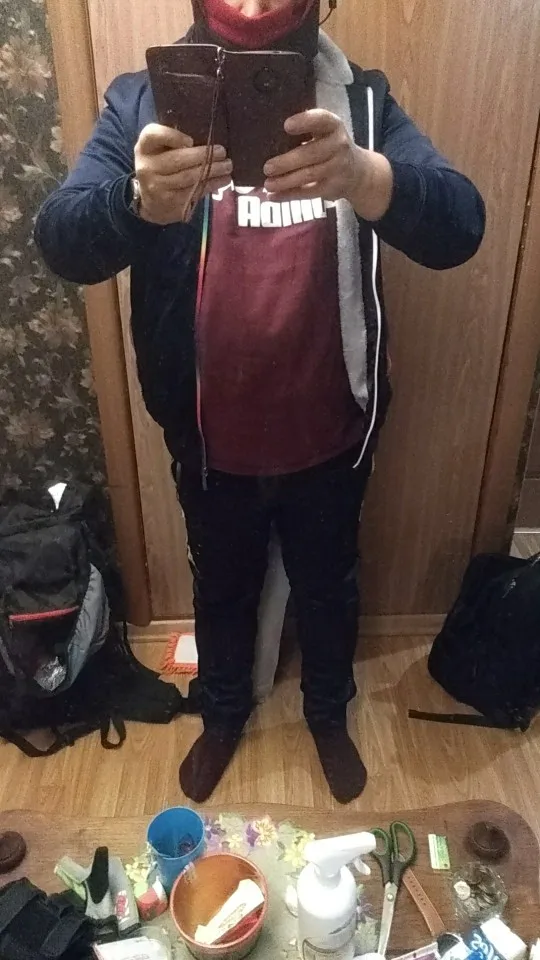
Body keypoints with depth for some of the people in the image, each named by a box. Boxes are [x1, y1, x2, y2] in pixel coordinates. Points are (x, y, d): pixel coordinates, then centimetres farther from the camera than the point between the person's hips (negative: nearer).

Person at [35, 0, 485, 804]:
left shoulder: (361, 102, -5)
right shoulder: (143, 101, -6)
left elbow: (459, 227, -19)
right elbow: (61, 241, -19)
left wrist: (361, 175, -40)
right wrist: (142, 201, -41)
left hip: (329, 434, 1)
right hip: (211, 437, 0)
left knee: (328, 589, 21)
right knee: (221, 589, 22)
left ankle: (329, 714, 53)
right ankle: (222, 715, 53)